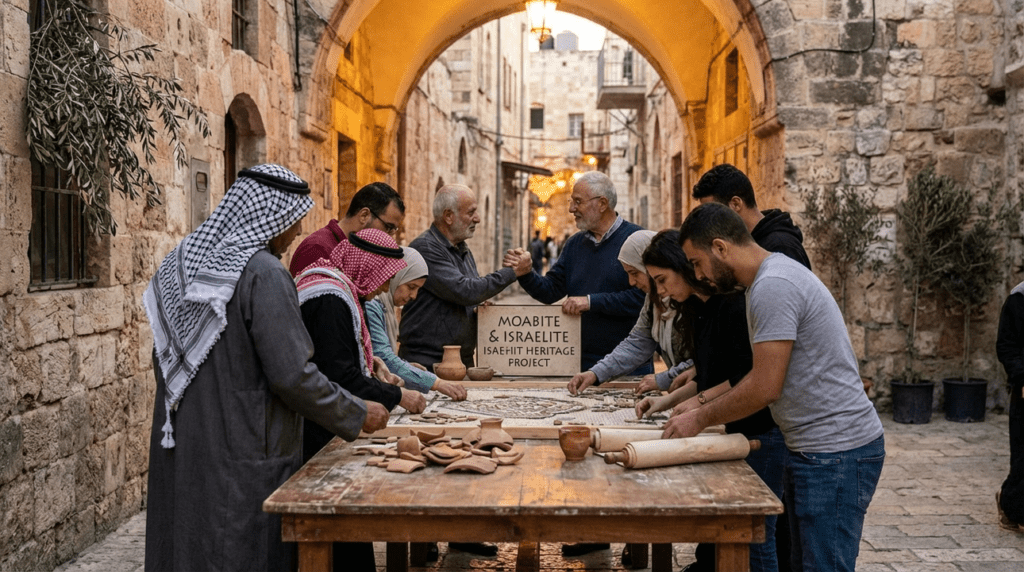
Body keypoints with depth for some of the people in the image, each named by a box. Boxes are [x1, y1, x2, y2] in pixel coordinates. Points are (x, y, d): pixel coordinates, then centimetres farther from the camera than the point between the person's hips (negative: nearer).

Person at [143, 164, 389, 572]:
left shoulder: (184, 263, 7)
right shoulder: (263, 274, -17)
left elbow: (162, 360, 15)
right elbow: (291, 375, -20)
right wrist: (358, 415, -8)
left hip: (180, 447, 8)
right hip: (244, 456, -8)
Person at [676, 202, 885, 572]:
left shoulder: (772, 287, -20)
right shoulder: (772, 275, 13)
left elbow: (766, 387, -21)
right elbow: (765, 376, 18)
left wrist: (701, 419, -8)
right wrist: (703, 405, 11)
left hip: (836, 454, -11)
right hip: (815, 447, 11)